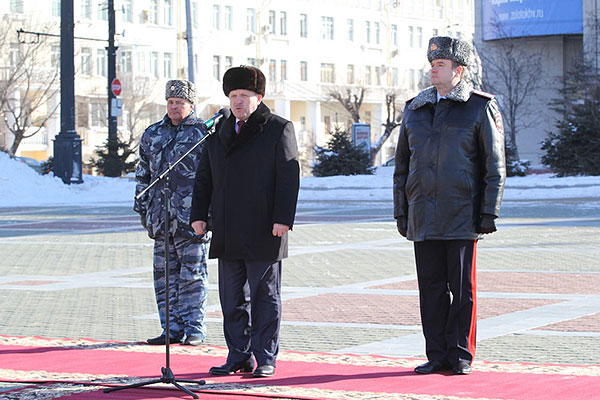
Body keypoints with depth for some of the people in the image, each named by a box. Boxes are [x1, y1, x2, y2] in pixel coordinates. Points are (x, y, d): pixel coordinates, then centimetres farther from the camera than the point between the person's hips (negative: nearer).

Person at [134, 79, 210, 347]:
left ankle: (194, 328, 2)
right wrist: (142, 207, 16)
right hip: (162, 215, 5)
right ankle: (173, 329, 12)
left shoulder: (203, 133, 2)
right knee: (165, 274, 6)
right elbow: (143, 174, 22)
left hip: (190, 214, -5)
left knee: (192, 274, -3)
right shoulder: (152, 135, 16)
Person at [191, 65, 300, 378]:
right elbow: (204, 178, 17)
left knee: (264, 296, 2)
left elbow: (289, 176, -7)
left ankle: (266, 358, 8)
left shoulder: (279, 129, 0)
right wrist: (199, 215, 6)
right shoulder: (219, 135, 15)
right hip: (228, 233, 5)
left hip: (263, 233, -5)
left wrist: (282, 219, -16)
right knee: (232, 299, 8)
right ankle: (239, 357, 15)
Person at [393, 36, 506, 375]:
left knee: (462, 288, 1)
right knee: (431, 287, 5)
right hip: (423, 217, 4)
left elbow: (495, 165, 0)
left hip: (461, 216, -4)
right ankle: (438, 356, 11)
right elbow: (402, 165, 18)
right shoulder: (415, 109, 14)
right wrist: (401, 212, 12)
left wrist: (489, 213, -7)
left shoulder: (480, 108, 1)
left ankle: (461, 356, 9)